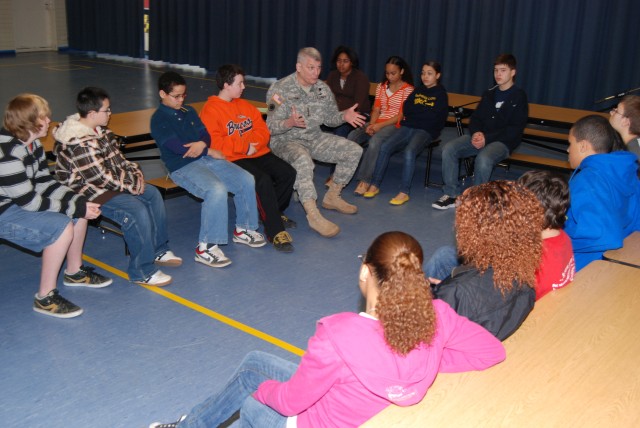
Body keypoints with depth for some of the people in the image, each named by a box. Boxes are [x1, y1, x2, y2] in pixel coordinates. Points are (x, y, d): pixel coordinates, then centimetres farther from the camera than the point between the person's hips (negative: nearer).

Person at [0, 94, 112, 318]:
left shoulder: (33, 145, 0)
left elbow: (44, 183, 4)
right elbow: (29, 201, -26)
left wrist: (80, 202, -10)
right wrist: (76, 206, -22)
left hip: (21, 203, 10)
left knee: (80, 212, 6)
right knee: (62, 227, -26)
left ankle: (74, 272, 24)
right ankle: (45, 298, -13)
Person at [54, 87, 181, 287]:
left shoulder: (99, 131, 5)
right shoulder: (79, 144, -27)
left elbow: (117, 158, 15)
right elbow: (101, 178, -26)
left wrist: (135, 173, -2)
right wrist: (133, 185, -15)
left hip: (111, 182, 11)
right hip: (90, 192, -11)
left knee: (153, 194, 7)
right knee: (137, 210, -27)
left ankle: (158, 250, 19)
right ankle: (142, 272, -17)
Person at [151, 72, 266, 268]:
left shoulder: (189, 112, 19)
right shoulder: (159, 119, -5)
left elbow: (206, 134, 13)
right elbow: (176, 147, -14)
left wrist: (202, 144, -14)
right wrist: (210, 151, -9)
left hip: (205, 158, 8)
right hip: (182, 166, -8)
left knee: (247, 180, -7)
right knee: (217, 190, -34)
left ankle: (243, 229, 11)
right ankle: (205, 247, -27)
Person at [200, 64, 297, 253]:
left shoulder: (244, 105, 19)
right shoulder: (210, 110, -4)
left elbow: (263, 130, 13)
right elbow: (213, 142, -16)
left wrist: (252, 143, -9)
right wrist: (244, 147, -15)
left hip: (258, 153, 7)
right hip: (233, 160, -7)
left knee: (288, 173, -12)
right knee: (263, 180, -31)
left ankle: (275, 213, 11)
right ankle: (275, 231, -25)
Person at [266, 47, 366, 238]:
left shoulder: (322, 89, 5)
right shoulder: (279, 89, -13)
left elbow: (330, 118, 14)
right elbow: (271, 127, -16)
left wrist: (344, 116, -9)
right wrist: (290, 123, -37)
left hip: (315, 138, 7)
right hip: (286, 141, -6)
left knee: (354, 150, -4)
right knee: (303, 160, -40)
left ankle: (332, 197, 10)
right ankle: (313, 215, -35)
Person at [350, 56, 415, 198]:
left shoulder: (408, 89, 0)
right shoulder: (381, 86, 19)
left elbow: (402, 115, -8)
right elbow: (376, 109, 12)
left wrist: (380, 125, -17)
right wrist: (371, 124, -9)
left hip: (395, 124, -5)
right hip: (377, 123, 6)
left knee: (375, 141, -37)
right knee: (352, 137, -23)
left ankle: (365, 180, -33)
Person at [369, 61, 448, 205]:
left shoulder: (441, 93, 6)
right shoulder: (418, 90, 22)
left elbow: (433, 116, -8)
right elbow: (405, 109, 12)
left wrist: (414, 110, 2)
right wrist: (424, 111, -1)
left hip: (426, 131, -5)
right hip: (408, 127, 5)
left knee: (409, 152, -33)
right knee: (385, 146, -20)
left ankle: (404, 192, -31)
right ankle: (375, 184, -15)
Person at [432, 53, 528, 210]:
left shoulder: (519, 97, -1)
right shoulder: (489, 94, 16)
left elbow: (515, 130, -9)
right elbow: (475, 118, 17)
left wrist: (487, 138, -18)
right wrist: (477, 133, -7)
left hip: (503, 141, -6)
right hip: (481, 136, 6)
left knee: (483, 158, -38)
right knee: (448, 149, -18)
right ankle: (452, 194, -11)